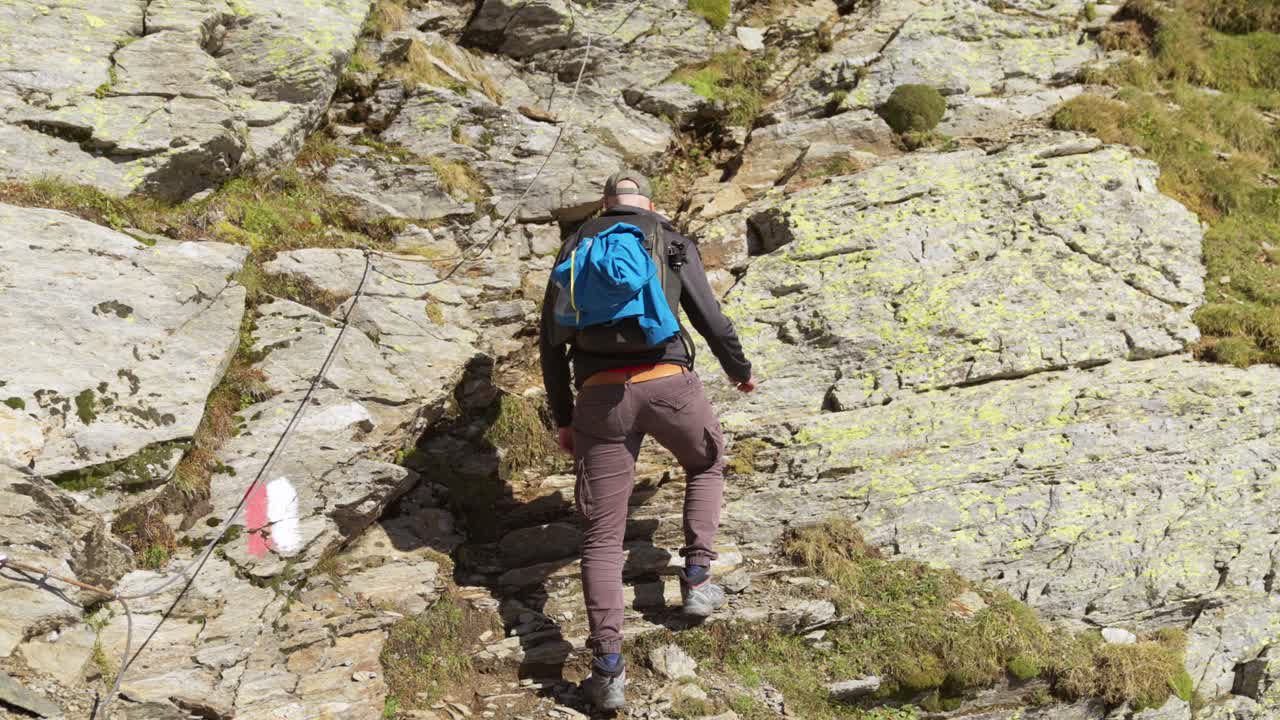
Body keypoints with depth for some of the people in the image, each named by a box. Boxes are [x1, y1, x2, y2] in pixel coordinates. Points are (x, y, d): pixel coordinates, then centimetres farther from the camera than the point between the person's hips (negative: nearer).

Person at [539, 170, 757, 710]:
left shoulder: (574, 249, 20)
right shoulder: (675, 244, 14)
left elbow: (551, 340, 15)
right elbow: (711, 321, 8)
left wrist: (562, 418, 22)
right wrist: (741, 371, 28)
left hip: (600, 394, 1)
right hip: (669, 383, -1)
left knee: (603, 535, 4)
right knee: (706, 465, 33)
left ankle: (608, 668, -5)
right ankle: (696, 579, 26)